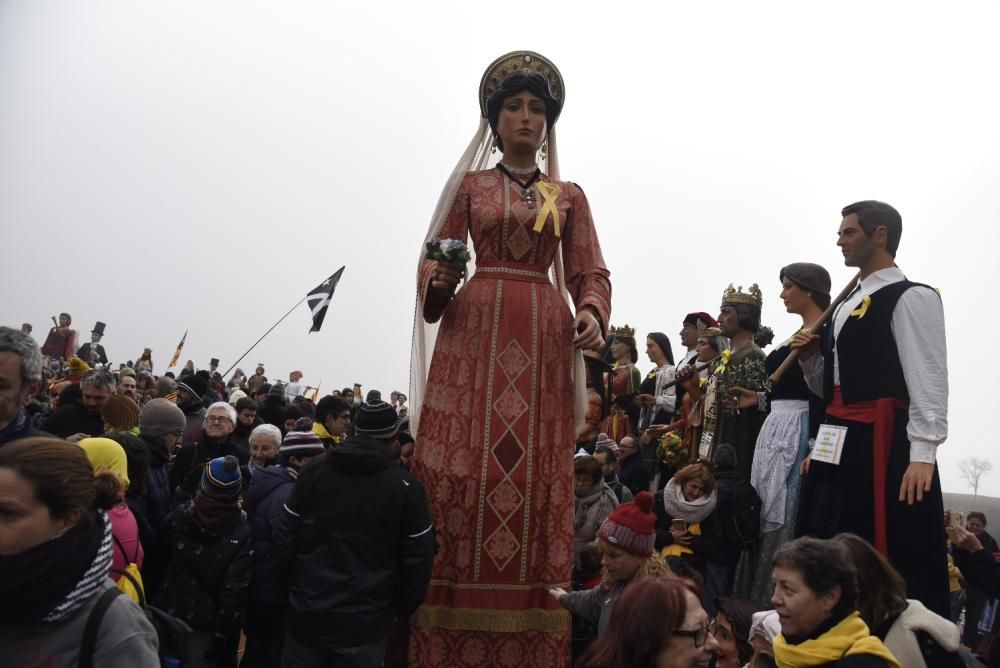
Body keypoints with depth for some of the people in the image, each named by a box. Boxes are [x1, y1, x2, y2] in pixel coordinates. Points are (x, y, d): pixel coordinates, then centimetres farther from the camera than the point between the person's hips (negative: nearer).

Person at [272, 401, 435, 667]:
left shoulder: (314, 470, 1)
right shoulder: (405, 486, -9)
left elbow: (284, 536, 2)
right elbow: (417, 560, -7)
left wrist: (291, 586, 13)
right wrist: (403, 609, 6)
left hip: (307, 614, 3)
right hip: (364, 624, -3)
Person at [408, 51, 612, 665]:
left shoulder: (569, 196, 16)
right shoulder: (469, 186, 14)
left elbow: (590, 273, 9)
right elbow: (435, 262, 10)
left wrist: (592, 313, -12)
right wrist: (439, 281, -13)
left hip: (544, 342, 1)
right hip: (474, 336, -1)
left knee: (535, 481, -5)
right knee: (461, 475, -7)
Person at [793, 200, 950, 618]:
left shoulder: (911, 298, -4)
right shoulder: (849, 305, 22)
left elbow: (929, 379, -13)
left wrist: (923, 454, -21)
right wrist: (810, 358, 7)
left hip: (882, 441, -9)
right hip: (839, 442, 9)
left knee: (890, 564, -7)